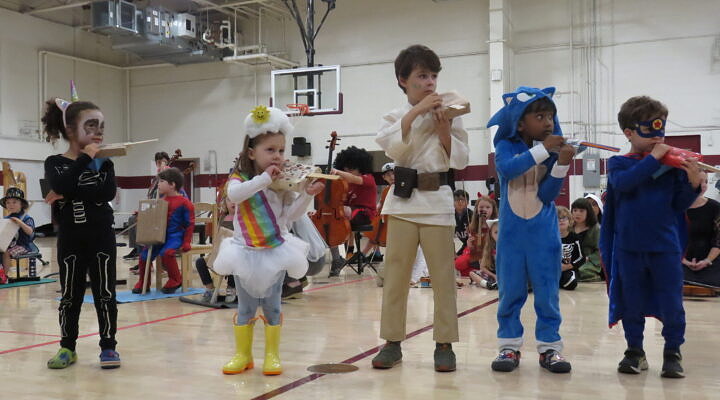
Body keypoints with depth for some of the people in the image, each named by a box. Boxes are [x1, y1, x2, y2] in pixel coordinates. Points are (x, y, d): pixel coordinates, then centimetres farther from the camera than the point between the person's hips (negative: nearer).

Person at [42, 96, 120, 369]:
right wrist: (85, 157, -16)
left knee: (105, 293, 3)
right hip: (70, 239, 0)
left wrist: (70, 195, -18)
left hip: (101, 237, 0)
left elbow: (108, 192, -15)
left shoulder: (104, 163, 3)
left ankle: (108, 346, 14)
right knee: (70, 294, 8)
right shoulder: (55, 163, 0)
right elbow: (64, 185, -22)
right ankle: (67, 347, 21)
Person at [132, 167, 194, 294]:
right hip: (160, 235, 7)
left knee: (166, 253, -31)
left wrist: (186, 243, -12)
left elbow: (190, 224, -8)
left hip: (175, 236, -7)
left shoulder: (184, 202, -8)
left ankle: (175, 280, -8)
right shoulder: (161, 199, 13)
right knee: (144, 255, -4)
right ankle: (143, 283, 16)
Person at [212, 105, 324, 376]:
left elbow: (291, 215, -5)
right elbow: (234, 195, -28)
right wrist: (263, 179, -29)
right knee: (245, 307, 9)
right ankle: (243, 355, 22)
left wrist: (307, 195, -19)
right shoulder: (240, 178, -5)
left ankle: (272, 355, 18)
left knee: (272, 306, 7)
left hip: (276, 251, 1)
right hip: (246, 251, -1)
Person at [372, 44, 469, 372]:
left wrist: (444, 132, -11)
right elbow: (394, 148, -13)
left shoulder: (448, 115, 6)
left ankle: (444, 344, 12)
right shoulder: (395, 116, 7)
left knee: (443, 274, 1)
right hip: (403, 198, 1)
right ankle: (392, 342, 14)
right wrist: (416, 112, -14)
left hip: (437, 198, -1)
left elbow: (460, 161, 3)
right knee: (395, 273, 3)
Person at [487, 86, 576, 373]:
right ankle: (509, 346, 15)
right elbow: (508, 168, -27)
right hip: (511, 232, -1)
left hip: (544, 233, 1)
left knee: (547, 291, 4)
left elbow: (548, 194, -8)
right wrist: (542, 150, -30)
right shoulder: (506, 146, -3)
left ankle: (549, 347, 14)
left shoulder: (553, 151, -1)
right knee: (510, 291, 6)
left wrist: (562, 164, -21)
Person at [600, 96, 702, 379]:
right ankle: (635, 352, 24)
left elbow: (680, 204, 3)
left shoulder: (673, 163, 2)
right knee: (632, 301, 10)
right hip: (629, 246, 0)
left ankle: (673, 353, 19)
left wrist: (693, 183, -14)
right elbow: (624, 182, -21)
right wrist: (653, 158, -20)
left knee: (671, 302, 3)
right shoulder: (619, 163, 1)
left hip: (666, 245, 0)